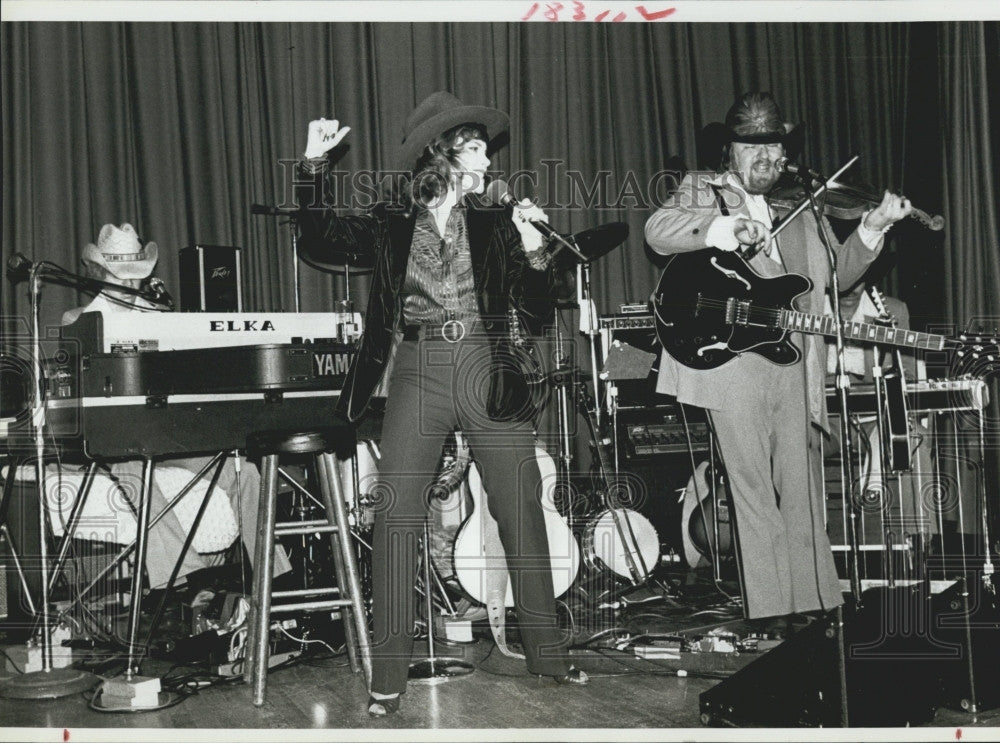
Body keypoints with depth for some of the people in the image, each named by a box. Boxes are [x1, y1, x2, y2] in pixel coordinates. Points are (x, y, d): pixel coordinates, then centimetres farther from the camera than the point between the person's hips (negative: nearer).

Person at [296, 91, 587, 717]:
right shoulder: (393, 223, 9)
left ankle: (547, 653, 15)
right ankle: (389, 675, 0)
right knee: (397, 517, -7)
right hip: (419, 373, -1)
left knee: (522, 512, 2)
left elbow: (539, 315, 7)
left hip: (490, 374, 1)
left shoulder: (497, 223, 9)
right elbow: (321, 235, 2)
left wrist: (533, 250, -9)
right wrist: (315, 163, -7)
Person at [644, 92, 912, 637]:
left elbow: (837, 274, 20)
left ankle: (813, 602, 12)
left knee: (801, 489, 6)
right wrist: (727, 227, -23)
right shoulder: (701, 189, 11)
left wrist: (872, 229, 4)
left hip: (793, 364, 4)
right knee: (754, 490, -3)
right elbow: (658, 230, -9)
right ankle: (772, 611, 1)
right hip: (731, 360, -4)